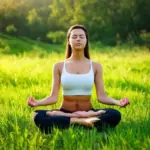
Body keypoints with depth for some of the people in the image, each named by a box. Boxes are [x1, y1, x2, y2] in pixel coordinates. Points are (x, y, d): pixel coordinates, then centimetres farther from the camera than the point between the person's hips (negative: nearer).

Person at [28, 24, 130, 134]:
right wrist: (37, 103, -19)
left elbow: (101, 96, 0)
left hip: (88, 112, 0)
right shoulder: (59, 66, 4)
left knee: (115, 115, -29)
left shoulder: (95, 66, 5)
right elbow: (53, 97, 0)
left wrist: (117, 102, -19)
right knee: (38, 117, -32)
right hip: (65, 113, 0)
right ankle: (83, 122, -29)